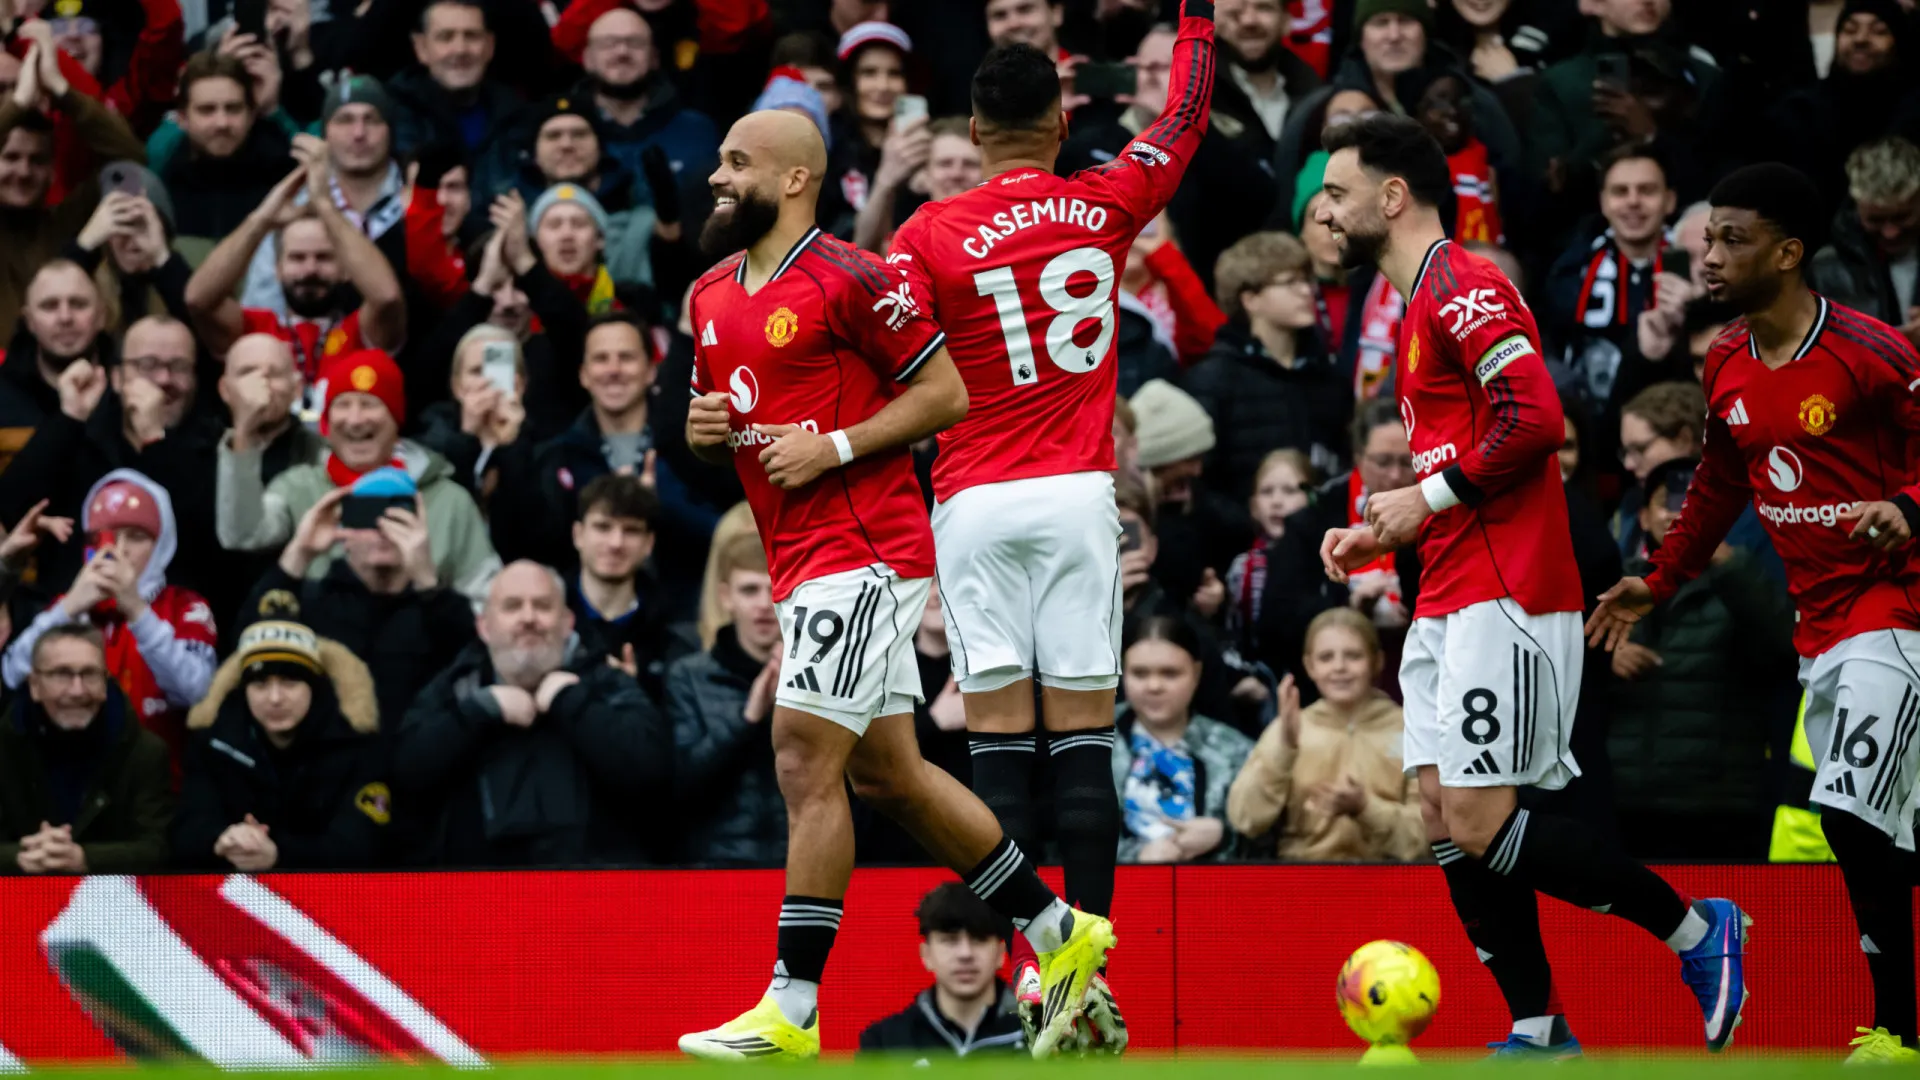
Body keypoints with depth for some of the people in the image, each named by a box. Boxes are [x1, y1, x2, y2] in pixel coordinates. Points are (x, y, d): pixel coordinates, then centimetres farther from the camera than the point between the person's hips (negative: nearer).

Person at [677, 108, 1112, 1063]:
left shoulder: (847, 281, -12)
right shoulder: (713, 296, 13)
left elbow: (947, 390, -10)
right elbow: (719, 421, 25)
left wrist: (834, 448, -17)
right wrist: (704, 427, 1)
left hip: (861, 549, -9)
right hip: (801, 558, 9)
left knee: (806, 760, -13)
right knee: (885, 773, 13)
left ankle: (792, 1009, -12)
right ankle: (1060, 931, 24)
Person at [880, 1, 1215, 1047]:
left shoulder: (928, 235, -3)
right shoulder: (1104, 206, 3)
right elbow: (1184, 118, 20)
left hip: (974, 502, -1)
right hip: (1078, 493, 1)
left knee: (999, 739, -2)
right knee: (1083, 737, 1)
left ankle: (1027, 974, -8)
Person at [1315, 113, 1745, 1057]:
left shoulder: (1463, 287, -11)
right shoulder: (1420, 305, 21)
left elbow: (1534, 420, -22)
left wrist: (1428, 499, -15)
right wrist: (1382, 532, 15)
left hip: (1503, 598, -10)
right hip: (1448, 600, 10)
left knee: (1480, 824, -13)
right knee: (1443, 820, 4)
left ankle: (1696, 932, -2)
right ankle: (1539, 1033, 6)